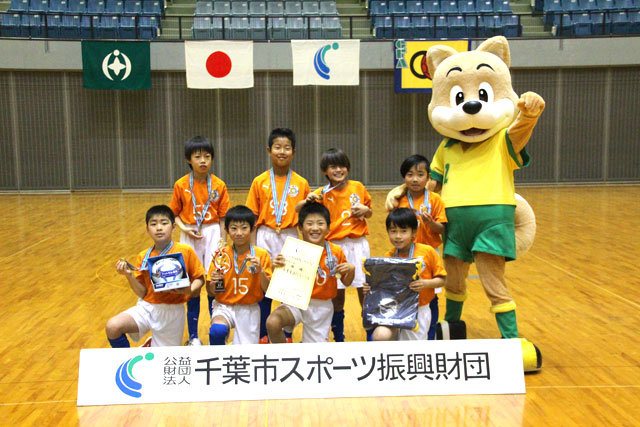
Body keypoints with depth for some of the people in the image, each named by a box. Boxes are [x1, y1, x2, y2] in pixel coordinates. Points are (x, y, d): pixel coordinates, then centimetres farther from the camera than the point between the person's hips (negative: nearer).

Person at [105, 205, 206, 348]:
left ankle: (154, 346, 43)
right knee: (112, 326, -24)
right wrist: (129, 275, -16)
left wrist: (189, 290, -21)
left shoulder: (185, 251, -7)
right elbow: (142, 293, 1)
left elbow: (199, 278, 0)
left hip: (172, 311, -1)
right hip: (147, 307, 2)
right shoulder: (143, 257, 1)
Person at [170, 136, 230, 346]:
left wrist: (223, 241, -4)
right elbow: (174, 213, 4)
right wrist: (183, 228, -13)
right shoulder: (181, 185, -2)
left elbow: (223, 217, 1)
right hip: (190, 236, 0)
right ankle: (193, 336, 19)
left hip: (213, 235, 0)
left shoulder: (219, 185, -2)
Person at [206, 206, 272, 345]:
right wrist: (213, 282, -20)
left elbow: (267, 290, -6)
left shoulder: (261, 255, -4)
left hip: (249, 309, 1)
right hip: (224, 306, -1)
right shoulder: (221, 255, -3)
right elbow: (211, 291, 2)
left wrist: (260, 271, -22)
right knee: (217, 331, -31)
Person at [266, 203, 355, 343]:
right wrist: (276, 267, -24)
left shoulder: (336, 252, -4)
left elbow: (346, 282, 8)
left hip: (322, 306, 2)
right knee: (272, 322, -29)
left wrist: (351, 269, -13)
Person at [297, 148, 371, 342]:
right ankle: (338, 337, 19)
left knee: (364, 290, 4)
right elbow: (297, 209, -7)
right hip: (335, 246, -1)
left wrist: (364, 210, -6)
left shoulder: (358, 187, 4)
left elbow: (369, 212, 16)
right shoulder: (323, 193, -1)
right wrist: (308, 200, -26)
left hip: (358, 244, 1)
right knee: (337, 293, 5)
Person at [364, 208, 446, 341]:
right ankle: (396, 333, 11)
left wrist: (426, 283, -21)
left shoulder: (428, 252, -7)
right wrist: (370, 288, -11)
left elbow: (441, 279, -3)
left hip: (419, 310, -1)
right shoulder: (388, 257, -1)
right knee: (380, 336, -21)